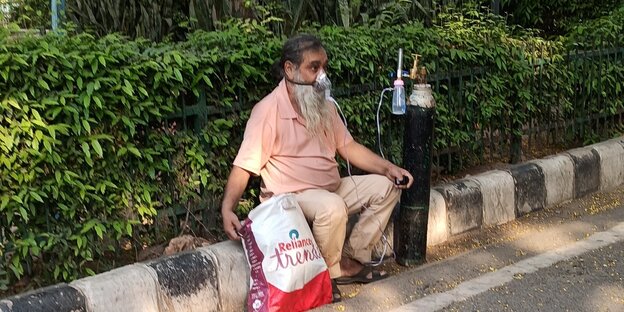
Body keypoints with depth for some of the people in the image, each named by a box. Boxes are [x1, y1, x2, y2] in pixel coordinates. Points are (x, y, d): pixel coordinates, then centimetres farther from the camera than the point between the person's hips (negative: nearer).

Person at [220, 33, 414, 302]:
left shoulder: (325, 106, 7)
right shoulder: (268, 110, -17)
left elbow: (348, 146, 12)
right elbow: (244, 166, -20)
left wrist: (388, 168, 0)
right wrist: (227, 208, -34)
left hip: (332, 188, 8)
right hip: (290, 196, -8)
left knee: (386, 186, 1)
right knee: (332, 207, -37)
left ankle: (353, 259, 1)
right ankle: (329, 274, -11)